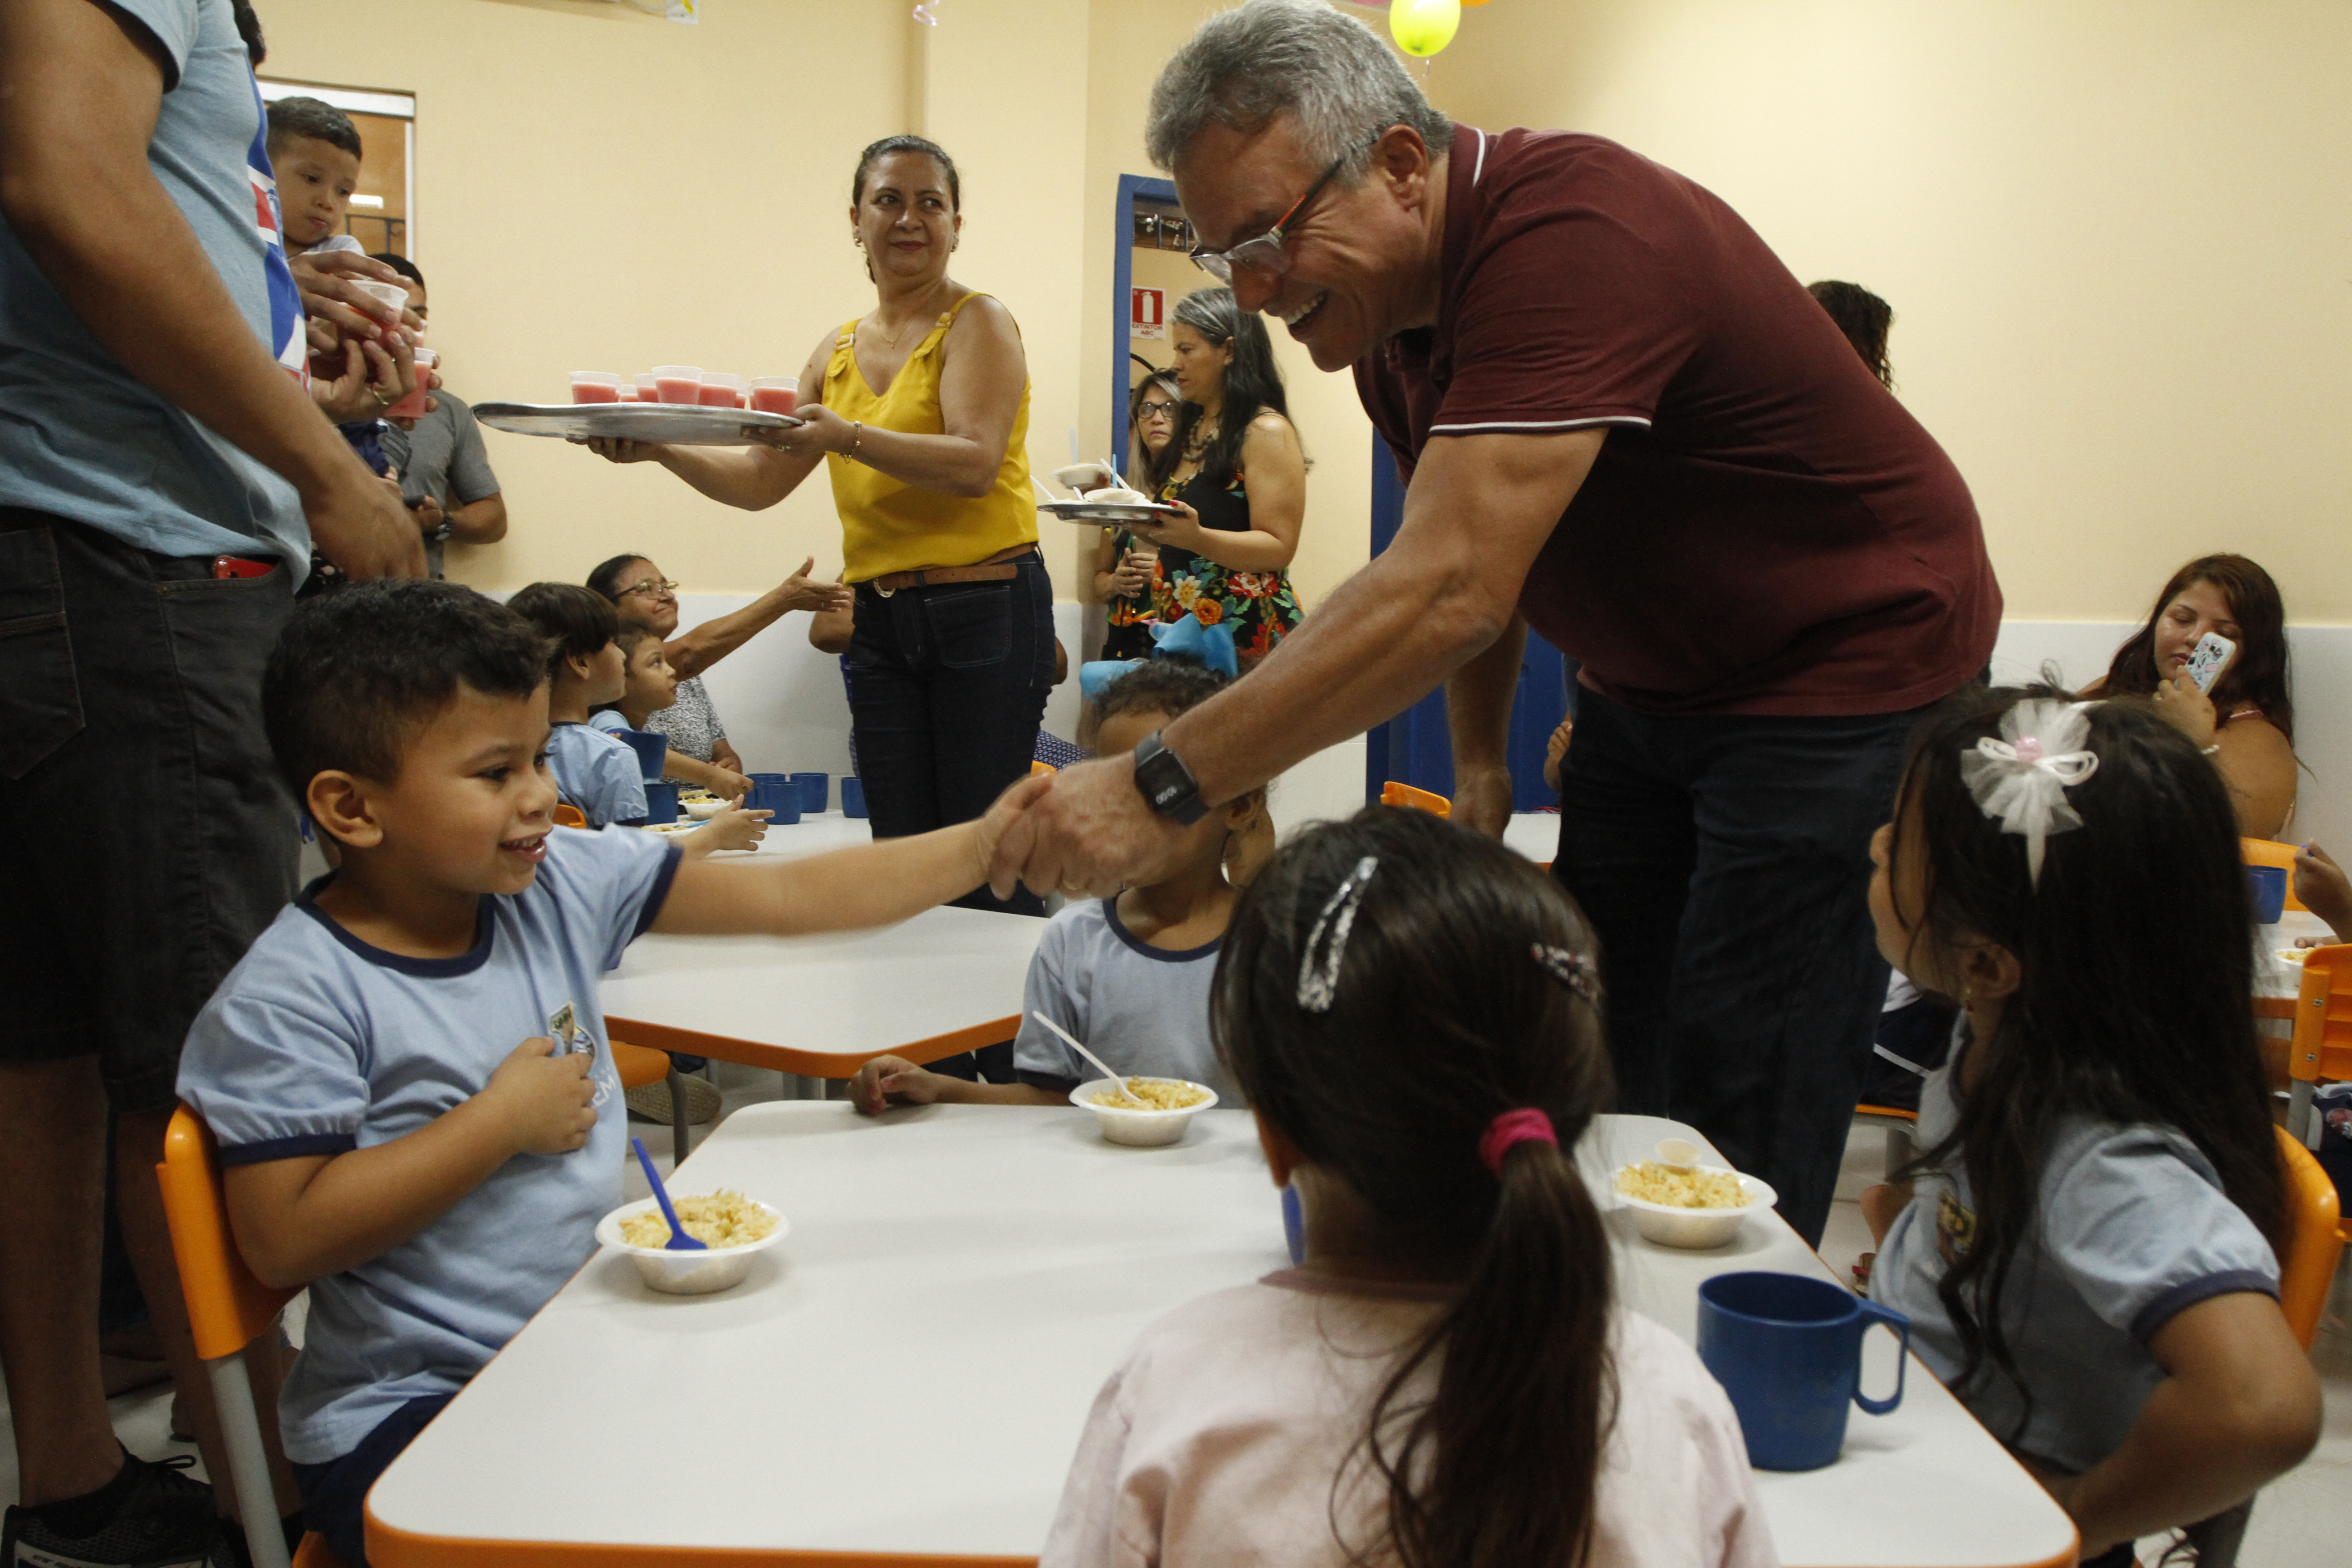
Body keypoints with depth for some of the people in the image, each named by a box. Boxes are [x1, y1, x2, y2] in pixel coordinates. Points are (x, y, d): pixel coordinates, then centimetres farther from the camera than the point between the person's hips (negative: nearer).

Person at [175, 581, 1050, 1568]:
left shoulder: (562, 884, 0)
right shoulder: (292, 996, -15)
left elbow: (790, 900, -2)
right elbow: (285, 1242, -20)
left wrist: (983, 846, -11)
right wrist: (502, 1121, -18)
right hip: (411, 1414, -6)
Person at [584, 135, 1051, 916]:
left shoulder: (977, 323, -3)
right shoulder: (837, 351, 16)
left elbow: (975, 465, -20)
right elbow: (762, 480, 15)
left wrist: (849, 436, -33)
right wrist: (658, 448, 0)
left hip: (985, 611, -6)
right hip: (880, 621, 6)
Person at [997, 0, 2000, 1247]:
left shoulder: (1567, 240, -30)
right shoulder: (1386, 305, 0)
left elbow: (1446, 592, -39)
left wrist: (1161, 786, -40)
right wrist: (1478, 765, 5)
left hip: (1843, 671, -8)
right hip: (1649, 686, 8)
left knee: (1732, 1136, -9)